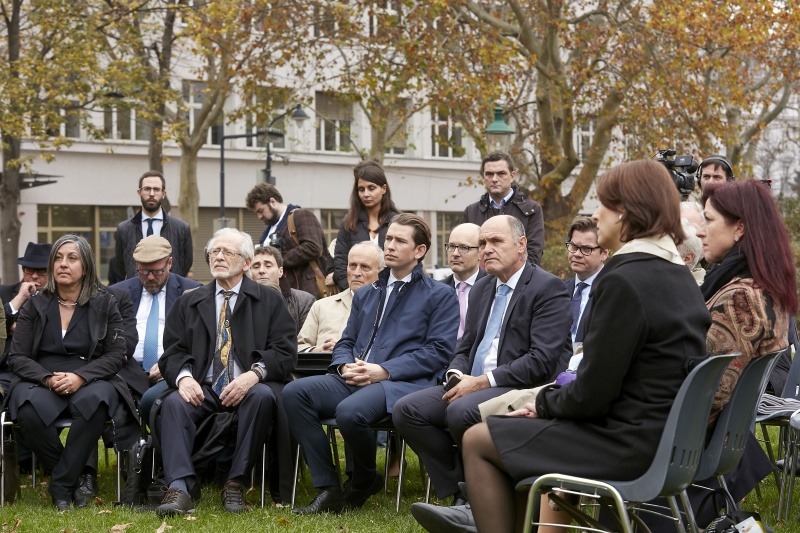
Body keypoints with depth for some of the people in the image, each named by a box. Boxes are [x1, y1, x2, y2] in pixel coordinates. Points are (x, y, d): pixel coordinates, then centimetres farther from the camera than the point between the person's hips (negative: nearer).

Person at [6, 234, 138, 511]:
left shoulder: (105, 304, 8)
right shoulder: (34, 305, 10)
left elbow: (116, 354, 0)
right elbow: (17, 357, 4)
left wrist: (80, 377, -18)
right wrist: (49, 379, -16)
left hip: (89, 382, -1)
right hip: (40, 382, 1)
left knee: (95, 400, -38)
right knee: (29, 410, -35)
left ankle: (61, 485, -22)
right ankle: (73, 480, -13)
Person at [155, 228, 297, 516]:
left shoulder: (270, 301, 11)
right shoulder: (188, 303, 19)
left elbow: (285, 352, 1)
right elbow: (172, 352, 11)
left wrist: (254, 374, -19)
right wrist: (183, 376, -14)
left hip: (249, 387, -2)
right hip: (202, 388, 2)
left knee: (263, 396, -36)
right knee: (174, 402, -30)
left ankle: (236, 483, -27)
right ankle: (180, 487, -38)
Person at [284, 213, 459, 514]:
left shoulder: (440, 296, 8)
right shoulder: (365, 295, 27)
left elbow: (438, 351, -4)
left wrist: (384, 370, -13)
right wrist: (345, 366, -1)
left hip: (402, 383, -6)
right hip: (355, 380, 6)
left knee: (349, 412, -36)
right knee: (294, 393, -21)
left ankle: (365, 481, -3)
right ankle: (327, 489, -18)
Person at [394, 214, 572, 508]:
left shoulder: (548, 288, -6)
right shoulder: (481, 289, 19)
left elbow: (542, 360, -16)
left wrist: (482, 382, -19)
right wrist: (456, 375, -3)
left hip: (521, 391, -8)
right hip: (472, 386, 8)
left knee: (461, 411, -34)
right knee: (406, 409, -12)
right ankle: (460, 491, -5)